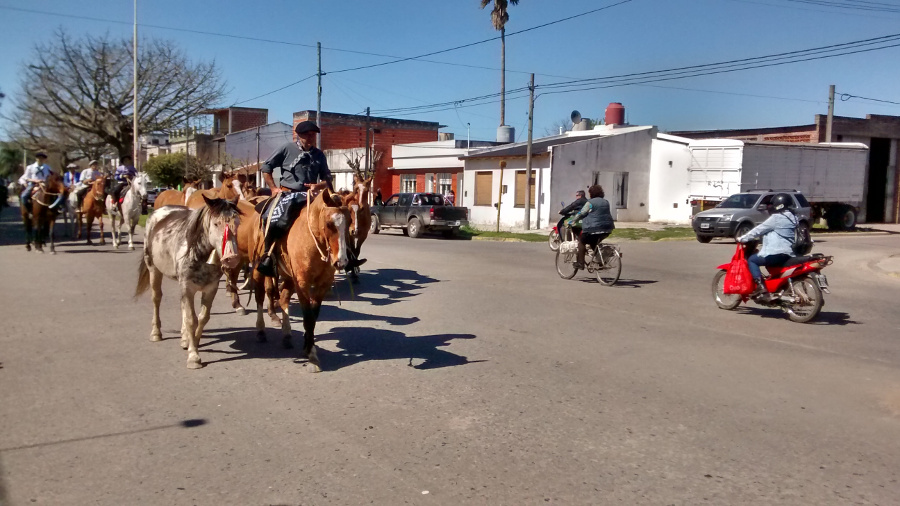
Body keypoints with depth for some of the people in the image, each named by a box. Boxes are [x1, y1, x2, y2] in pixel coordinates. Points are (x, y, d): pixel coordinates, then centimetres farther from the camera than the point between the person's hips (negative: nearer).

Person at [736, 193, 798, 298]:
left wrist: (742, 239, 1)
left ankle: (760, 286, -15)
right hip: (788, 254, 10)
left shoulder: (777, 218, -10)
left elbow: (759, 230, -7)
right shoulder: (792, 218, 17)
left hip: (776, 254, -10)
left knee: (751, 260, 0)